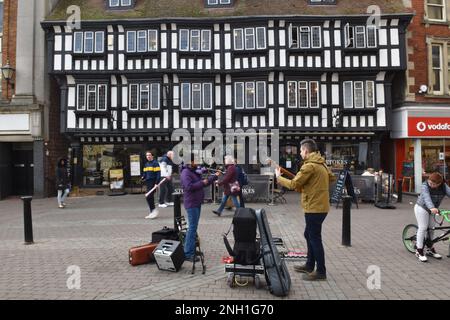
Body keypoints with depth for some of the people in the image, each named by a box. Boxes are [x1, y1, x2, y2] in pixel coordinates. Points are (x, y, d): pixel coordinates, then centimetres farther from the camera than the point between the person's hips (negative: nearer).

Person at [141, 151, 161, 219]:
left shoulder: (155, 163, -8)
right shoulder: (146, 164, 16)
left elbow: (158, 173, -12)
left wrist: (157, 183, -18)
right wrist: (143, 177, 1)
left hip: (153, 182, -8)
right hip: (148, 182, 8)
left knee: (149, 197, -15)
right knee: (150, 197, 12)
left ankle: (154, 210, -5)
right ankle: (152, 212, 19)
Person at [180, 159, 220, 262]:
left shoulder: (195, 172, 16)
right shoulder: (185, 173, -14)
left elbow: (204, 182, 23)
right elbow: (189, 187, -25)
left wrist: (215, 176, 17)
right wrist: (202, 183, -17)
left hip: (197, 203, 10)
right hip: (191, 204, -10)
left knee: (193, 227, 16)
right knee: (192, 228, -9)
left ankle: (190, 249, 27)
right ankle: (188, 254, -4)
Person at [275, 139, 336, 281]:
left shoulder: (309, 166, -19)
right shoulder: (321, 164, 11)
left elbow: (294, 184, -16)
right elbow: (332, 178, 19)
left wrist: (279, 178, -2)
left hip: (314, 207, -10)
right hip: (319, 205, 10)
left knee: (315, 238, -1)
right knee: (309, 235, 19)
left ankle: (321, 271, 9)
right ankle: (309, 265, 30)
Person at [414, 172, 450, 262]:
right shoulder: (425, 185, -24)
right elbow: (426, 197, -39)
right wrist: (432, 208, -56)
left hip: (433, 209, 5)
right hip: (422, 208, -5)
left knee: (431, 228, 9)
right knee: (423, 228, -7)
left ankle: (430, 249, 25)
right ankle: (419, 251, 0)